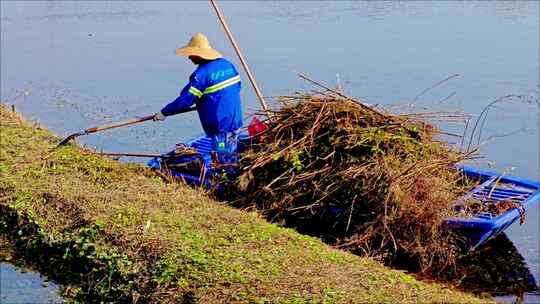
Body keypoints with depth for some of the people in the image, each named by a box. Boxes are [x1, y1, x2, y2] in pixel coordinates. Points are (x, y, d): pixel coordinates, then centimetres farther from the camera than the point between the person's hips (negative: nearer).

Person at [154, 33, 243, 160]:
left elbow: (185, 99, -18)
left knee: (222, 157, -1)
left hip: (220, 126, -8)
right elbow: (237, 84, 17)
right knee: (231, 154, 18)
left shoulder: (201, 74, -18)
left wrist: (164, 112, -8)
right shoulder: (228, 65, 5)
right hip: (235, 121, 8)